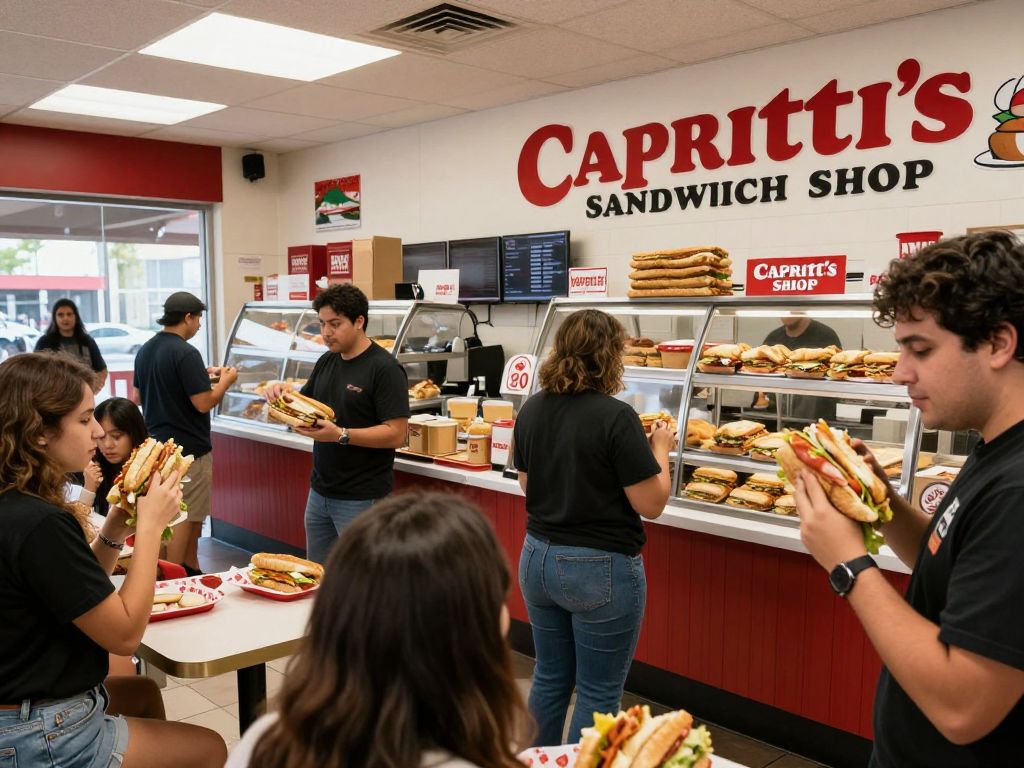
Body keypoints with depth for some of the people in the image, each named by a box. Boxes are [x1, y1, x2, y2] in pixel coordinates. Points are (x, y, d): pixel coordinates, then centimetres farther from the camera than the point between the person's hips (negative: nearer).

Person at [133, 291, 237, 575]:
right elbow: (204, 403, -22)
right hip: (187, 448, -9)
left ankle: (192, 570, 28)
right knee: (184, 518, -1)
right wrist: (226, 381, -4)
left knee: (191, 515, 19)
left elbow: (139, 397, 19)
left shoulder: (145, 350, 9)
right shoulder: (186, 353, -19)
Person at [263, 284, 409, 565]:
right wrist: (284, 393, -3)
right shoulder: (326, 362, 10)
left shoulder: (385, 369, -14)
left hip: (361, 499, -8)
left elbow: (396, 434, -19)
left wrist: (341, 435, -28)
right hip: (320, 491, 8)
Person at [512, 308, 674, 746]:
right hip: (600, 568, -6)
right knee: (597, 694, 9)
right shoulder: (615, 416, -19)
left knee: (550, 677, 21)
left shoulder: (532, 409, 1)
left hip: (538, 558, 7)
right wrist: (660, 448, 0)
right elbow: (651, 504, -15)